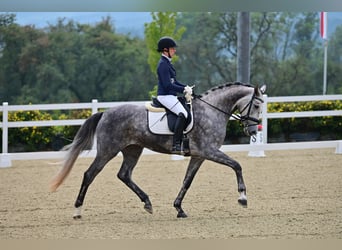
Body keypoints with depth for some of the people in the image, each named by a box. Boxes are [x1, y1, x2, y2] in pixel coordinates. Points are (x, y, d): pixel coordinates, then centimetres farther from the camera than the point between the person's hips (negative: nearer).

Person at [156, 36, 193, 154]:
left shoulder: (167, 63, 17)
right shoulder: (163, 64, -15)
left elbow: (173, 81, 23)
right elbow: (168, 85, -21)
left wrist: (185, 87, 7)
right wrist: (183, 90, -18)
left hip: (171, 95, 11)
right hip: (165, 96, -11)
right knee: (182, 114, -26)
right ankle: (176, 145, -30)